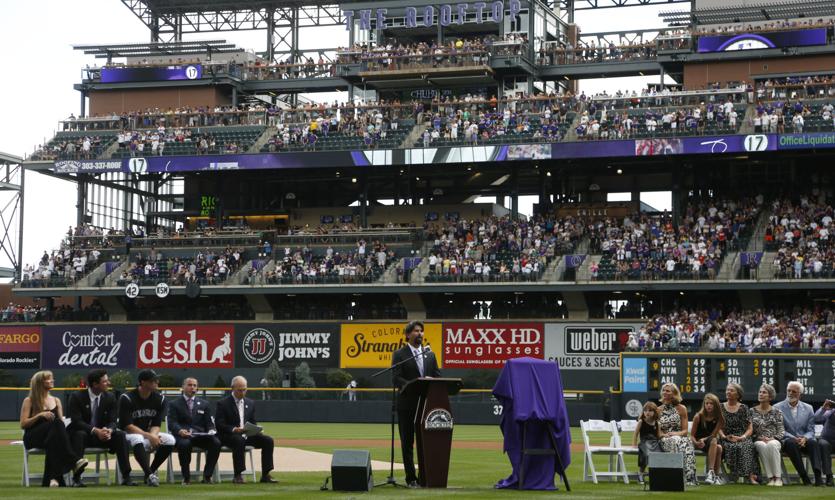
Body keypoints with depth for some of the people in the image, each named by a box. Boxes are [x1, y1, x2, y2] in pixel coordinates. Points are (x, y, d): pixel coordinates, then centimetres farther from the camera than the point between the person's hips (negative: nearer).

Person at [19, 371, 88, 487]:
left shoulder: (56, 400, 20)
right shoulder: (29, 401, 7)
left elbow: (62, 423, 13)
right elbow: (23, 424, -1)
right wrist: (40, 415, -14)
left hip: (52, 437, 3)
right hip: (33, 439, -3)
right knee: (55, 422, -34)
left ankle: (52, 479, -47)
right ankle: (73, 461, -45)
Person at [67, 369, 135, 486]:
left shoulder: (110, 397, 1)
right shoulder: (76, 397, -12)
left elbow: (112, 421, -2)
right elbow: (76, 421, -20)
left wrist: (109, 430, -27)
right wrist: (95, 431, -34)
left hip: (102, 433, 4)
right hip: (82, 434, -4)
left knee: (120, 435, -21)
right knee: (79, 435, -37)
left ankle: (126, 477, -22)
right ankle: (76, 478, -38)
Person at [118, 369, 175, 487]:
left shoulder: (159, 399, -1)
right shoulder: (127, 398, -16)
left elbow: (156, 425, 0)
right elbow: (127, 426, -20)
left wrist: (153, 435, -23)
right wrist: (149, 436, -27)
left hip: (149, 434, 5)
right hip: (128, 435, -5)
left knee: (170, 440, -21)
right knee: (137, 438, -39)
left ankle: (150, 472, -9)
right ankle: (149, 475, -40)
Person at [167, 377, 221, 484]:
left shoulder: (204, 404, 22)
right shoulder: (174, 404, 13)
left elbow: (209, 423, 15)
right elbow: (172, 423, 0)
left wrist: (211, 431, -9)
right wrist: (180, 430, -22)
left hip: (200, 436, 3)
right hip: (182, 435, -3)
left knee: (216, 443, -28)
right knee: (184, 444, -39)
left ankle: (207, 476, -19)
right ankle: (186, 477, -22)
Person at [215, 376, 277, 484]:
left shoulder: (250, 403, 16)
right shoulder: (223, 404, -2)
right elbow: (219, 425, -9)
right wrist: (233, 429, -26)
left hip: (247, 435, 6)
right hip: (229, 436, -6)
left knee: (268, 440, -16)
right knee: (239, 441, -40)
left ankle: (265, 475, -14)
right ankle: (237, 476, -34)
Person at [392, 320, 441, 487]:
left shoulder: (430, 355, 15)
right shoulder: (399, 354, 0)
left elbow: (438, 377, 11)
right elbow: (396, 378, -10)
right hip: (407, 404, -4)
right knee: (407, 443, 1)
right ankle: (411, 478, 5)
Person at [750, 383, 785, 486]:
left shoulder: (777, 412, 13)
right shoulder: (752, 411, 14)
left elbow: (781, 431, 6)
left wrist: (772, 439, -12)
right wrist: (759, 438, -8)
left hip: (774, 440, 0)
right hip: (758, 441, 0)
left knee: (771, 445, -39)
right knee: (762, 446, -38)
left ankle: (778, 477, -36)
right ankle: (770, 477, -36)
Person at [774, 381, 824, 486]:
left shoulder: (808, 408, 12)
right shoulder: (777, 408, 5)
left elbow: (811, 431, 8)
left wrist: (804, 438, -16)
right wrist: (793, 438, -17)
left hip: (803, 441, 2)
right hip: (786, 441, -2)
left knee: (813, 443, -32)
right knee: (791, 443, -37)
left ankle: (818, 476, -43)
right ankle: (804, 476, -39)